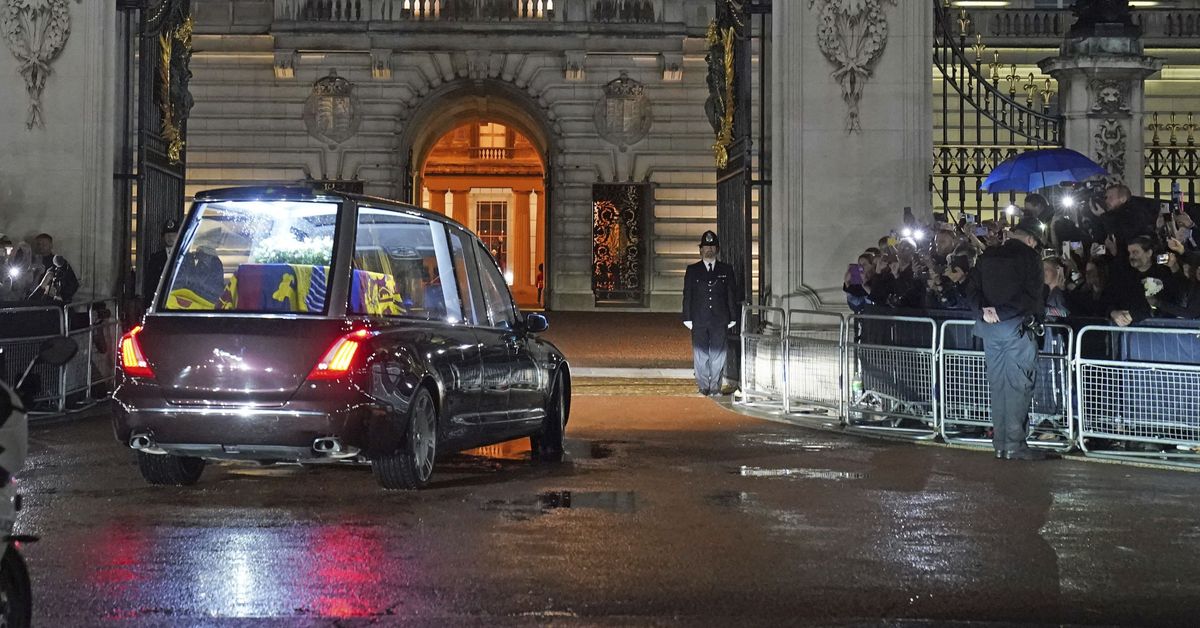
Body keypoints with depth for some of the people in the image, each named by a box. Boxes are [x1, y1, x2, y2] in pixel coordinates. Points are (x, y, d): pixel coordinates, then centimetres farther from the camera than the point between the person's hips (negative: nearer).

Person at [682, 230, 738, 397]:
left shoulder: (726, 270, 9)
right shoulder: (692, 270, 8)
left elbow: (732, 295, 9)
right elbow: (687, 296, 6)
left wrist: (732, 318, 3)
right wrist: (687, 318, -1)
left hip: (719, 320, 0)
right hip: (699, 320, 0)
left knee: (717, 355, -2)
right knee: (701, 355, 1)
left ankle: (715, 387, 4)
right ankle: (704, 387, 8)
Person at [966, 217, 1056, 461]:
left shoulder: (987, 256, 12)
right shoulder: (1030, 256, -4)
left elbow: (973, 290, 5)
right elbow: (1033, 294, -9)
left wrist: (984, 309, -6)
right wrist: (1035, 317, 3)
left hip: (990, 327, 6)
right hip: (1018, 326, -5)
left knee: (997, 384, 9)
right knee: (1018, 386, -3)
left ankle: (1000, 444, 11)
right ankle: (1015, 445, -5)